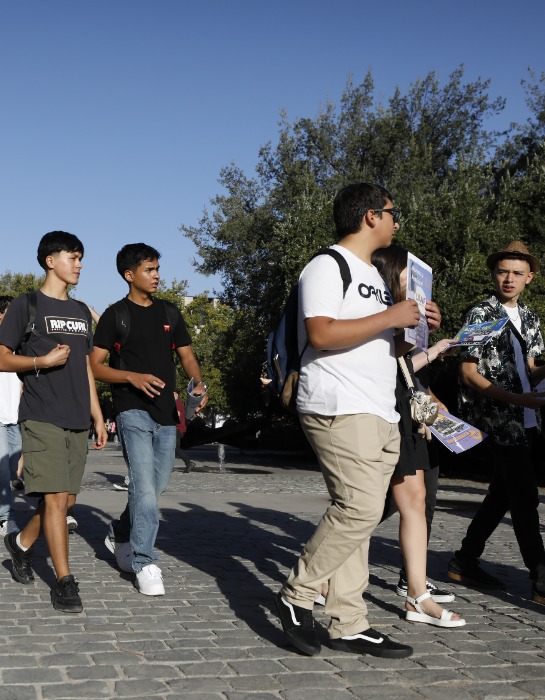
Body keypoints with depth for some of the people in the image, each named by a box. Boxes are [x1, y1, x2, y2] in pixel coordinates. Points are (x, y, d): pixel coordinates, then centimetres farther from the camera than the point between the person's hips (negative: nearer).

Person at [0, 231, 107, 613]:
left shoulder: (81, 312, 17)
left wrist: (98, 416, 16)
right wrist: (42, 360, -17)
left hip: (77, 422, 6)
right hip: (42, 418, -6)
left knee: (66, 500, 8)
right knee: (56, 498, -11)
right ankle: (64, 581, -4)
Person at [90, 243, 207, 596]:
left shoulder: (170, 313, 12)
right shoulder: (115, 315, -2)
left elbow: (187, 356, 14)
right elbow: (95, 366, -4)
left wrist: (200, 383, -7)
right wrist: (133, 377, -20)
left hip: (166, 412, 5)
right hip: (133, 410, -5)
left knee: (157, 486, 13)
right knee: (145, 486, -13)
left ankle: (120, 535, 35)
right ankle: (144, 563, -5)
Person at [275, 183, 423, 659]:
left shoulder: (372, 275, 24)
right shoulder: (328, 266, -6)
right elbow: (321, 334, -20)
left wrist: (411, 337, 12)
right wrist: (390, 317, -15)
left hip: (379, 414, 9)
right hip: (340, 409, -9)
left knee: (357, 513, 7)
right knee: (360, 508, -17)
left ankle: (349, 625, 10)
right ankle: (297, 594, -2)